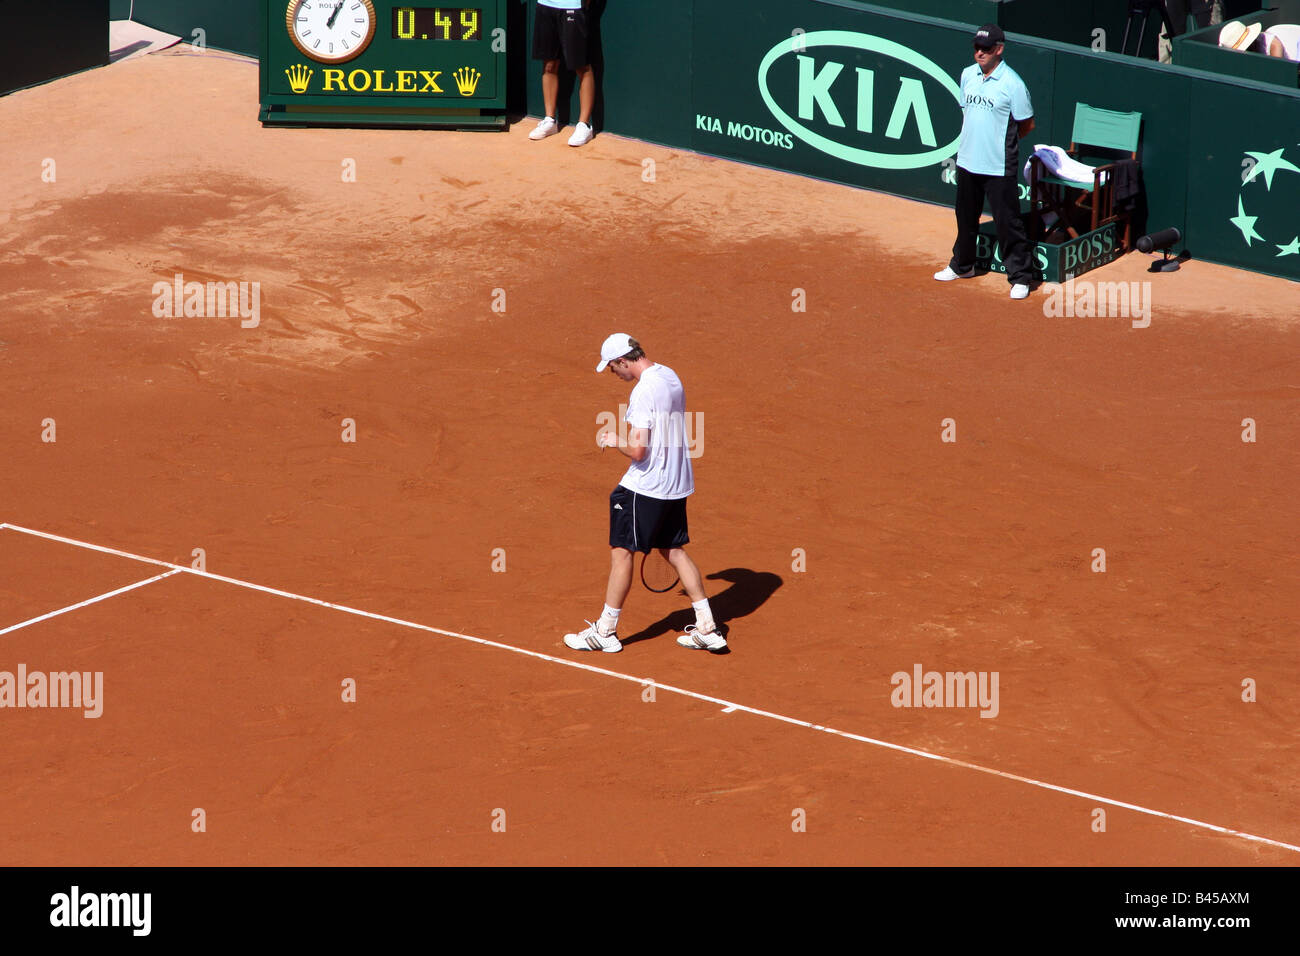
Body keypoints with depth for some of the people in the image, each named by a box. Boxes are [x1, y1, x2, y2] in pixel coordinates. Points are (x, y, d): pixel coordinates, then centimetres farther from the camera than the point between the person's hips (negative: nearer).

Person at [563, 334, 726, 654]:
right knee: (674, 551, 16)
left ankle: (605, 630, 9)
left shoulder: (644, 391, -21)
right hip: (676, 484, 9)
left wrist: (615, 441, -6)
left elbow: (638, 450, -24)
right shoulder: (670, 376, 7)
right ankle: (707, 628, 15)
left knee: (622, 552, 2)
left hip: (644, 488, -9)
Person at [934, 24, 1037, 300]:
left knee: (1008, 223, -3)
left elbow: (1026, 124, -7)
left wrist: (1000, 141, 2)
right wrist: (972, 140, 9)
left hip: (999, 167, -6)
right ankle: (962, 265, 37)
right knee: (966, 218, 20)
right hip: (967, 161, 6)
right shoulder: (968, 75, 4)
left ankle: (1020, 277, 5)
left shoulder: (1012, 83, -15)